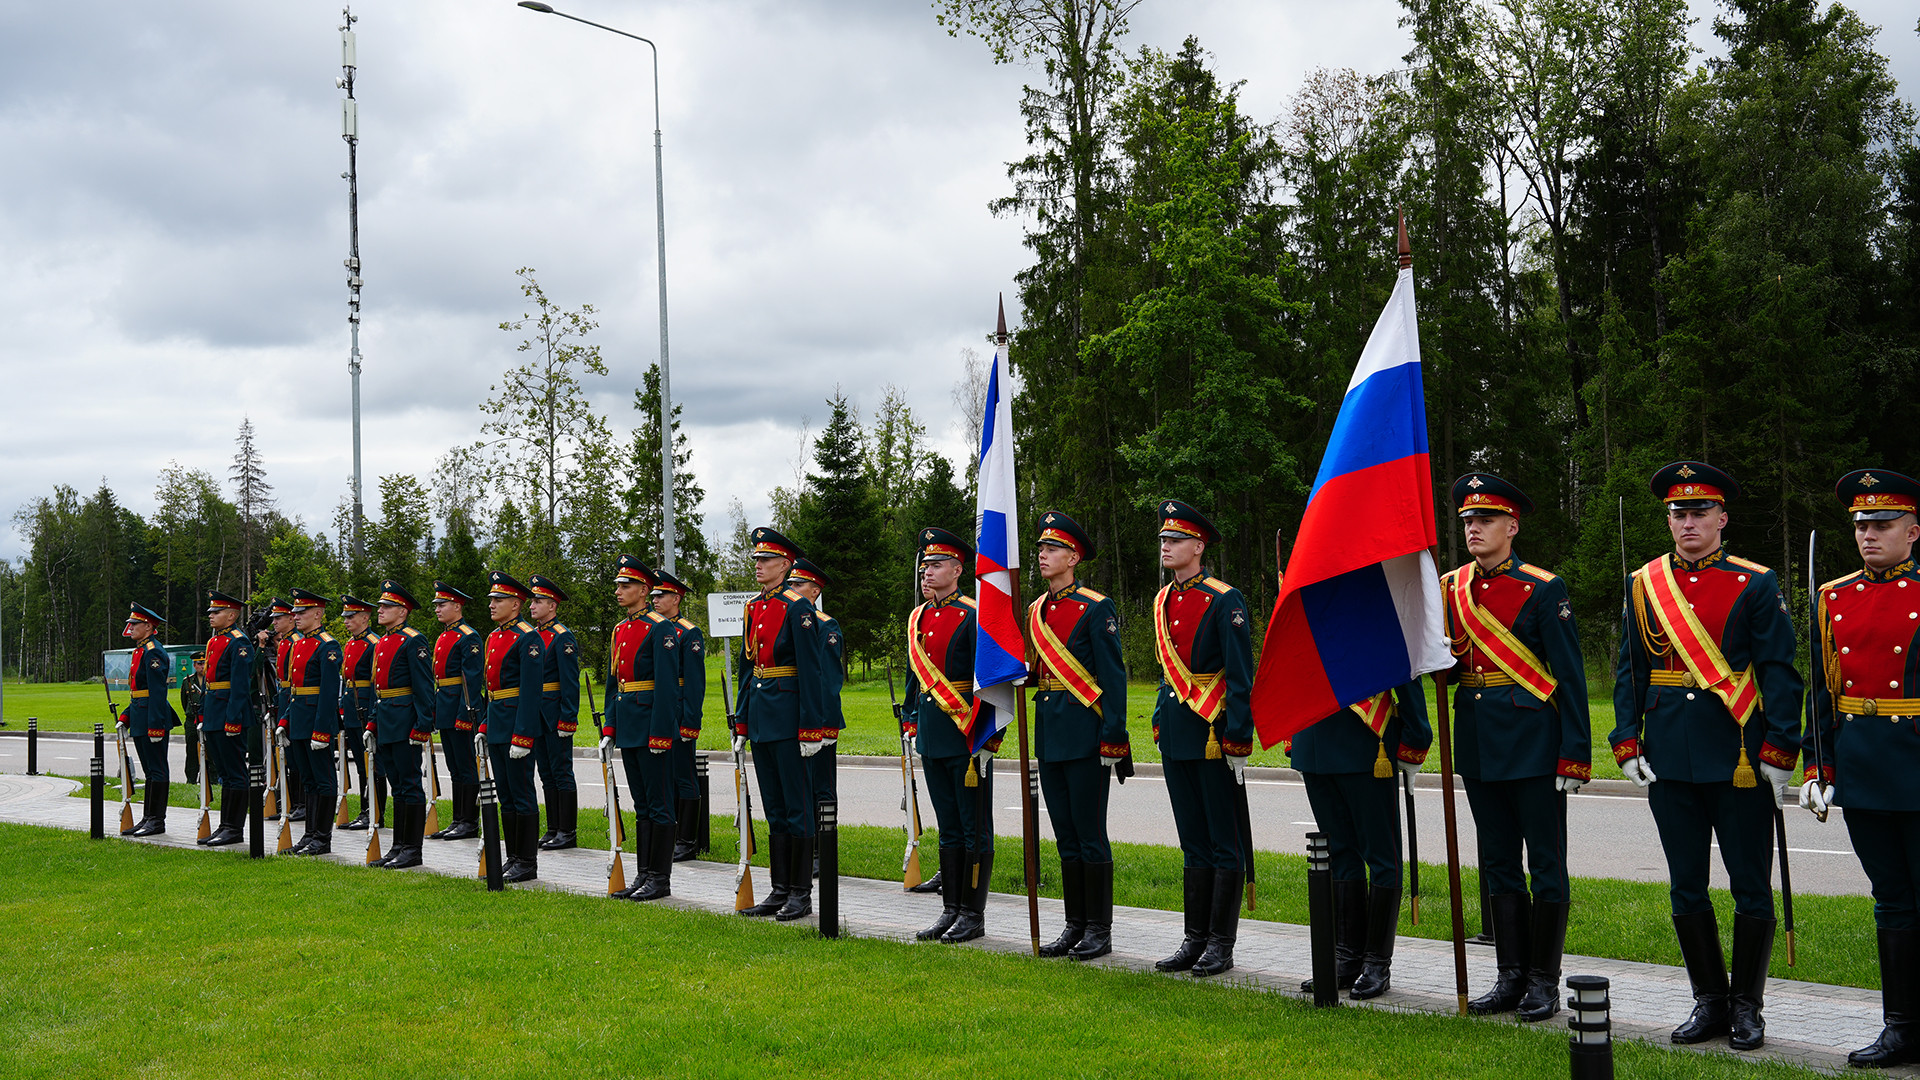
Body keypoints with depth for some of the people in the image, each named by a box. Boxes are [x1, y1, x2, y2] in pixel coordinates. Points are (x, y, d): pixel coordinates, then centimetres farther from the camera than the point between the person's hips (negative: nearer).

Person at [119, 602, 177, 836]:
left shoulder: (154, 652, -15)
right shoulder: (139, 651, 17)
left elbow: (158, 692, -20)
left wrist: (156, 726, -23)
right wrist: (126, 717, 19)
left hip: (153, 717, -10)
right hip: (140, 718, 10)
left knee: (157, 769, -5)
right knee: (150, 770, 13)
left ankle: (157, 821, -2)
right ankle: (148, 818, 18)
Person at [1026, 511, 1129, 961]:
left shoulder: (1096, 608, -8)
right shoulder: (1036, 611, 13)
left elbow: (1113, 677, -12)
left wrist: (1111, 739, -16)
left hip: (1084, 733, -7)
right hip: (1049, 735, 7)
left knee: (1090, 835, -2)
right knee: (1066, 837, 12)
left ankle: (1099, 931, 7)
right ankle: (1075, 926, 19)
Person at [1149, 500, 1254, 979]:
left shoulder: (1225, 601, -10)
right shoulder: (1162, 603, 12)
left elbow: (1241, 676, -12)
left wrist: (1237, 738, -16)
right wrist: (1160, 724, 15)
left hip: (1214, 733, -7)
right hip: (1176, 736, 7)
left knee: (1225, 843, 2)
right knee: (1194, 843, 13)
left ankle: (1221, 944, 8)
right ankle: (1195, 939, 20)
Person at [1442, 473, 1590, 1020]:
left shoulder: (1543, 589, -8)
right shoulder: (1450, 587, 9)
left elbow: (1570, 676, -9)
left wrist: (1575, 755, -13)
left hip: (1533, 742, -6)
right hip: (1478, 744, 6)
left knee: (1546, 865, 2)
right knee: (1498, 866, 11)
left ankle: (1544, 982, 12)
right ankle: (1511, 977, 19)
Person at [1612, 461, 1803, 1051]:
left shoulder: (1756, 584, -2)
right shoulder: (1642, 585, 7)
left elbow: (1780, 673, -4)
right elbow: (1629, 671, 9)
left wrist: (1778, 753, -11)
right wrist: (1627, 746, 1)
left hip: (1740, 757, -3)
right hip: (1670, 759, 3)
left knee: (1751, 888, 4)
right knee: (1686, 888, 9)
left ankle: (1746, 1007, 17)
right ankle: (1709, 1002, 22)